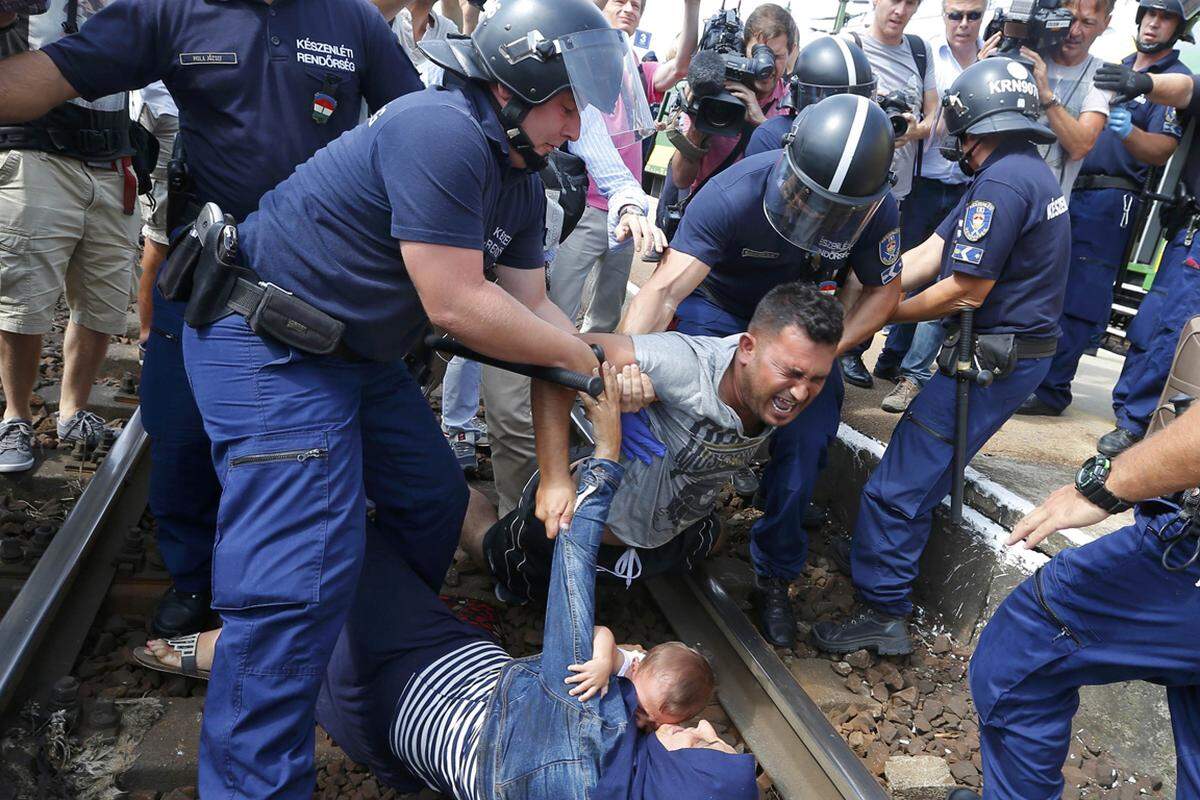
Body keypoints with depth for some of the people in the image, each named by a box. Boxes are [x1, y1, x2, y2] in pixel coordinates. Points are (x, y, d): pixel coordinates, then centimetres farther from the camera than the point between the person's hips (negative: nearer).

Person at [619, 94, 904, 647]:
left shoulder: (878, 210, -24)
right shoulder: (734, 196, -35)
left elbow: (883, 291, -7)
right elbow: (665, 288, -44)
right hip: (718, 310, -2)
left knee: (805, 442, -10)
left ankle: (775, 577, 13)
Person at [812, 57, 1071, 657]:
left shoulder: (1002, 182, -19)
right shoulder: (1028, 171, 15)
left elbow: (965, 292, -19)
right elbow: (928, 254, 8)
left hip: (992, 358, -10)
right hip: (1021, 349, 10)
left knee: (900, 483, -7)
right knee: (925, 467, 21)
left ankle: (881, 613, 1)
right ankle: (878, 554, 35)